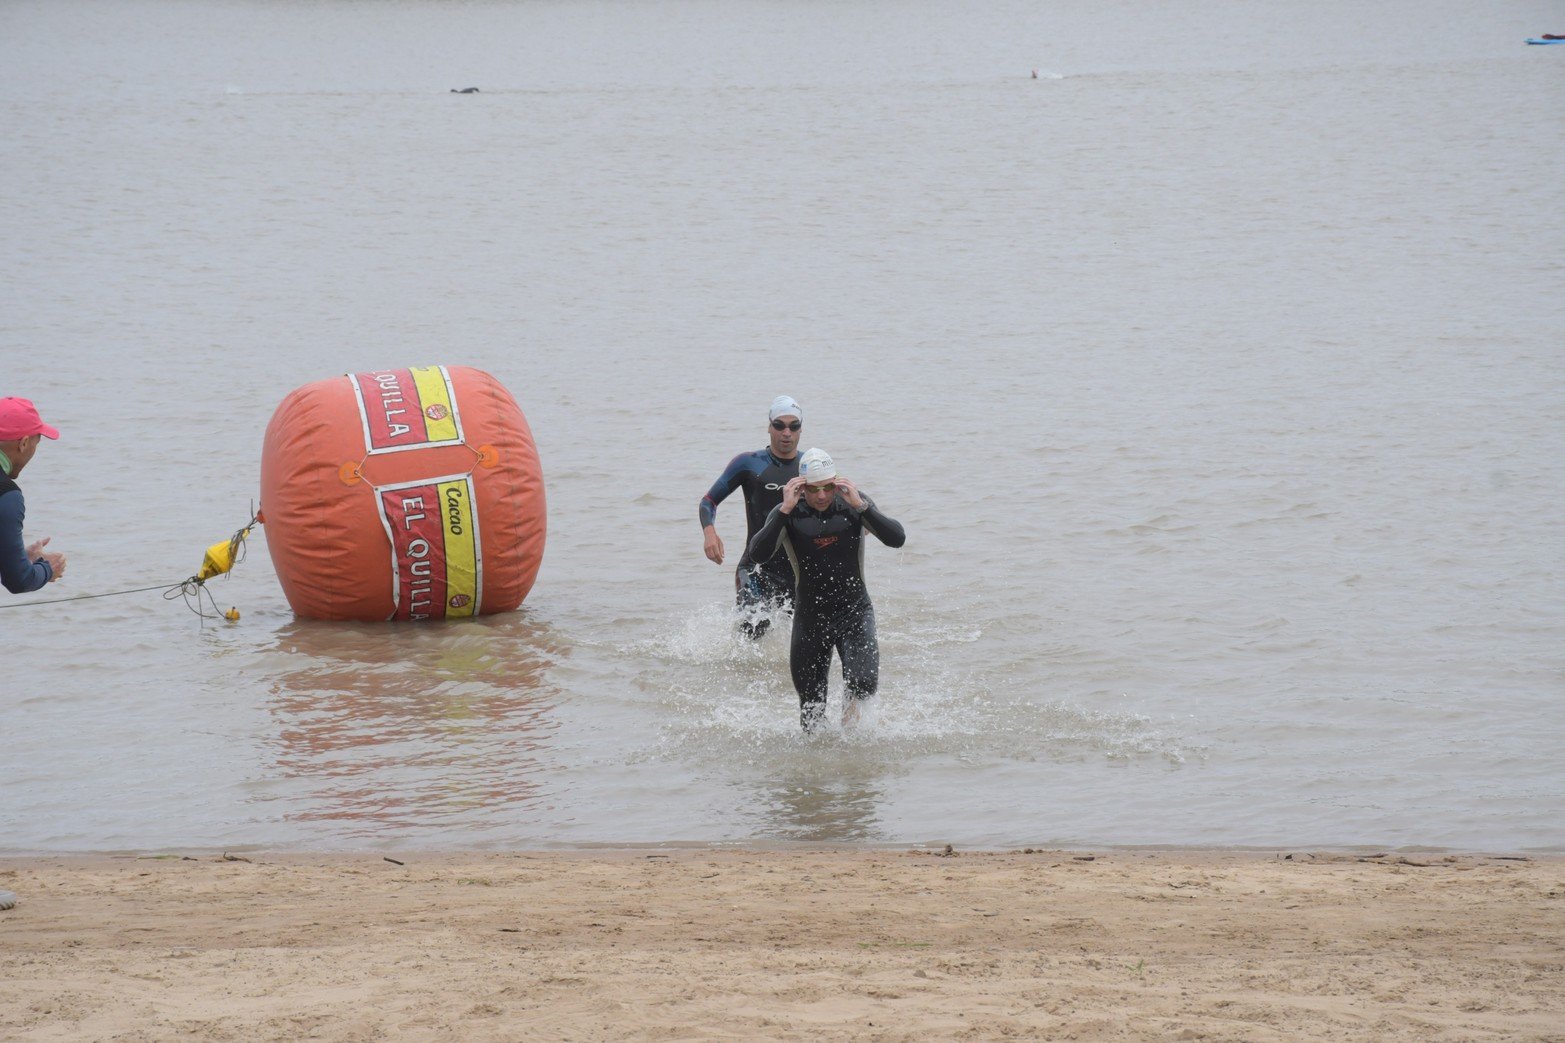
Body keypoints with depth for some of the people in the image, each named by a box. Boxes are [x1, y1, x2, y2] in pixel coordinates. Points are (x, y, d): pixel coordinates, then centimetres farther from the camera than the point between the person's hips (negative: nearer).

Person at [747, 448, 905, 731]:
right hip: (810, 617, 0)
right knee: (811, 715, 3)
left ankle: (852, 699, 11)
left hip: (854, 612, 0)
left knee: (864, 683, -24)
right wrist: (785, 511, -30)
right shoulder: (789, 514, -9)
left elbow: (897, 538, -17)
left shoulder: (854, 504, -7)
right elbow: (758, 554, -23)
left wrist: (861, 506, -28)